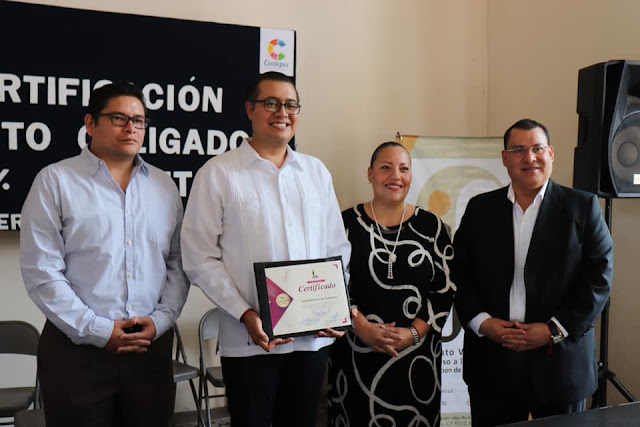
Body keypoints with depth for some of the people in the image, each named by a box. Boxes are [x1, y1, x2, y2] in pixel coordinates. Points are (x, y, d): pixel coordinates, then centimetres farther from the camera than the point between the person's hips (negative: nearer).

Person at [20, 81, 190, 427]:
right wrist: (98, 331, -11)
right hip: (77, 348, -3)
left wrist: (161, 319, -4)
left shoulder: (164, 185, 11)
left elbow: (179, 263, 11)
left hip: (152, 345, 3)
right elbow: (41, 272, -7)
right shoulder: (55, 181, -1)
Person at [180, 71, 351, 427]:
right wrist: (245, 314, -14)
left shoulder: (316, 172, 11)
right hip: (249, 341, -4)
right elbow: (199, 258, -6)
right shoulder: (218, 173, -2)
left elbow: (337, 248, 13)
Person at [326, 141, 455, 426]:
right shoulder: (347, 223, 2)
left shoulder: (430, 226, 5)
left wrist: (414, 333, -9)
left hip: (416, 357, 1)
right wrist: (362, 327, -13)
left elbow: (445, 290, 3)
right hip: (358, 356, -1)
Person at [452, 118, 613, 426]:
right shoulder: (480, 208, 7)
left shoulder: (583, 207, 1)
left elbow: (599, 279, -4)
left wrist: (554, 330, -11)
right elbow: (459, 273, 5)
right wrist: (481, 322, -9)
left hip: (560, 363, -1)